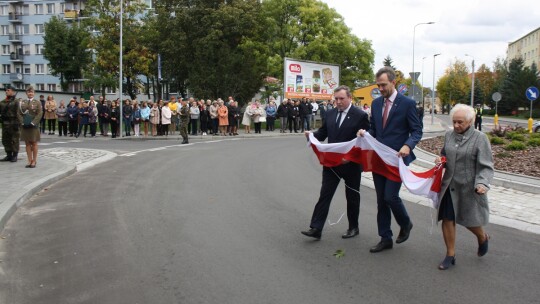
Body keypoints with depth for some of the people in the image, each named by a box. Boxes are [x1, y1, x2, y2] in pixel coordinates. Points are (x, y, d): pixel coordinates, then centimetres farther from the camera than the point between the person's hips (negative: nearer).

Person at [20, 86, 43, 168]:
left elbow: (40, 114, -5)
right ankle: (29, 161, 10)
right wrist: (22, 121, -6)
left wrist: (33, 122, -14)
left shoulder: (37, 102, 2)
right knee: (27, 143, 6)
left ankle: (34, 161, 8)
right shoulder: (22, 103, 11)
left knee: (34, 143, 2)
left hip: (34, 126, -3)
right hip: (25, 126, 3)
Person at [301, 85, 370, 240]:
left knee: (352, 196, 11)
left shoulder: (360, 116, -10)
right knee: (324, 195, 0)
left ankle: (353, 228, 27)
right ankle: (316, 228, 0)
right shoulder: (330, 114, 6)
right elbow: (323, 133, 11)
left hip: (351, 163, -4)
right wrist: (312, 134, -11)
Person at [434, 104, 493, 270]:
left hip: (469, 188, -4)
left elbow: (486, 166, -12)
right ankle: (450, 255, 18)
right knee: (447, 219, 4)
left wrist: (482, 183, -28)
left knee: (470, 221, 11)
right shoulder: (449, 135, 4)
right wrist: (440, 159, -2)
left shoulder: (480, 138, -10)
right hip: (449, 186, 4)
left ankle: (483, 238, 45)